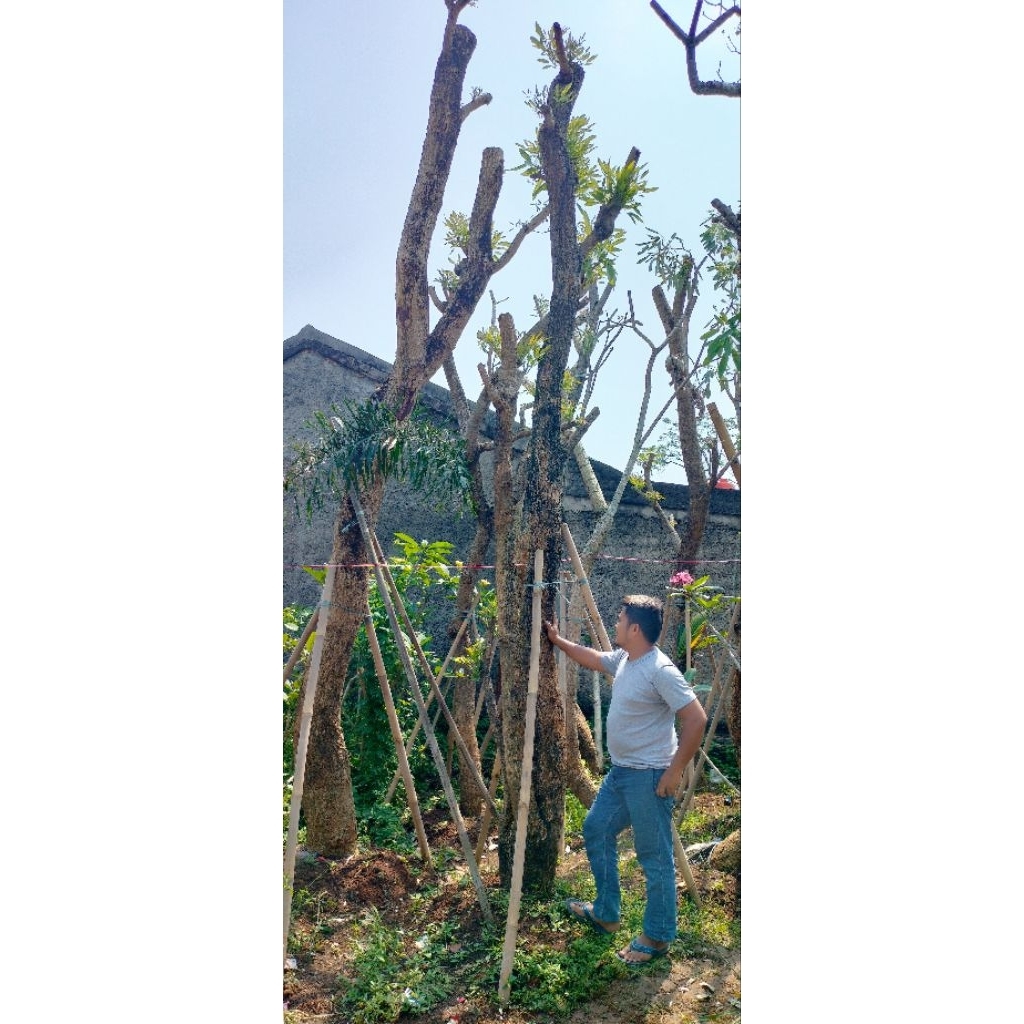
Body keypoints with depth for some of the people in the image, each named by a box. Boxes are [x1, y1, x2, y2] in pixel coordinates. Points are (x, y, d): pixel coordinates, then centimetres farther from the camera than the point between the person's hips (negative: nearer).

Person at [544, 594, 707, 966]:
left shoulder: (660, 670, -23)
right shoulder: (622, 659, 5)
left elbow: (696, 719, -25)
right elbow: (590, 657, 25)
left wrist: (674, 771, -21)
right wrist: (557, 640, 24)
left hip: (649, 777, -10)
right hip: (620, 771, 10)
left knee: (654, 857, 4)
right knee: (596, 830, 20)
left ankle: (657, 938, 21)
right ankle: (606, 913, 35)